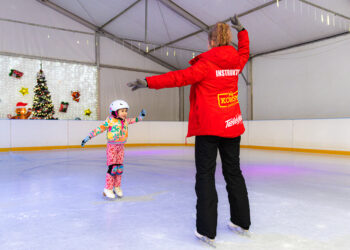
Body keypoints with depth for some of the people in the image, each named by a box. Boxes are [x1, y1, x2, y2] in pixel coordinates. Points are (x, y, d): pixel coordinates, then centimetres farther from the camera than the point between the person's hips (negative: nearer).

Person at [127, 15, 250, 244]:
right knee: (233, 172, 15)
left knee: (205, 175, -1)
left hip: (209, 127, -6)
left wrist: (149, 82, -24)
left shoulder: (206, 64, -12)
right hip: (232, 126, 6)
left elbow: (180, 77, -22)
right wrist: (241, 30, 40)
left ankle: (207, 231, 0)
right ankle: (242, 222, 27)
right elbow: (244, 52, 30)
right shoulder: (236, 62, 7)